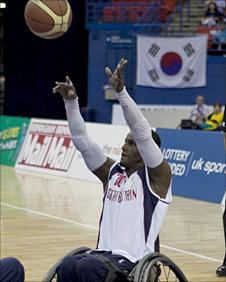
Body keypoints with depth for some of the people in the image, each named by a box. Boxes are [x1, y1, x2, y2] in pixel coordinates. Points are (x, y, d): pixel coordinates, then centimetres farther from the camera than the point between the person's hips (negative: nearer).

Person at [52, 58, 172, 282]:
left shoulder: (157, 176, -4)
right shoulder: (112, 171, 14)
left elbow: (142, 134, -19)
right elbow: (81, 140, 8)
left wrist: (121, 91, -28)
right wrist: (71, 102, -5)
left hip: (133, 261, -6)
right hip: (103, 253, 6)